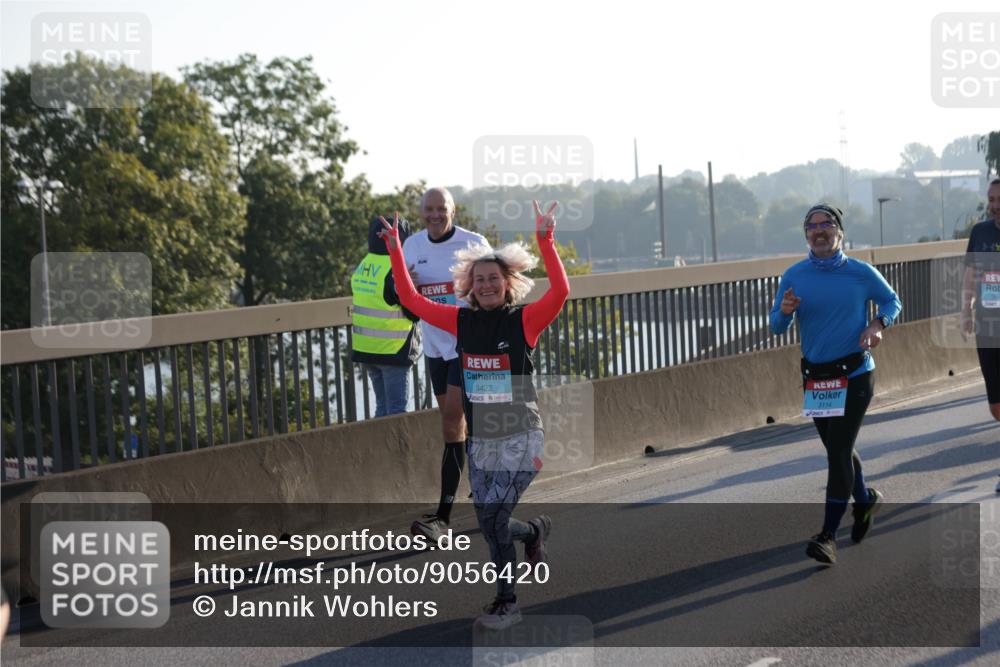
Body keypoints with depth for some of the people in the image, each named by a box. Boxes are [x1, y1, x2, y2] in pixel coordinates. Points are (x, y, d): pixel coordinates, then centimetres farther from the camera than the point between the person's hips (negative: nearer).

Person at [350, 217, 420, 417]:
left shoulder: (362, 267, 7)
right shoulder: (394, 269, -17)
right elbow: (415, 311, -14)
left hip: (364, 348, 8)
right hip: (393, 349, -8)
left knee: (382, 406, 16)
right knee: (397, 408, -3)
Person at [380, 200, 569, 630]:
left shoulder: (524, 320, -8)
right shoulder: (463, 321, 4)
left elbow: (560, 291, -24)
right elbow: (411, 299, 9)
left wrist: (545, 241, -30)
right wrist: (394, 250, 3)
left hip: (519, 437, -5)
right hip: (480, 439, 5)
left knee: (493, 517, -14)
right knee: (489, 525, 9)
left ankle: (506, 603, 1)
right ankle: (534, 532, 43)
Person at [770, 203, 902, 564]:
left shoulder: (861, 273, -5)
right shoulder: (794, 276, 1)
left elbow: (891, 300, 11)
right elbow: (777, 328, 2)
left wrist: (877, 324, -9)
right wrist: (785, 312, -21)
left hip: (855, 375, -4)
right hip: (814, 377, 4)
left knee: (838, 450, -12)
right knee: (836, 449, 17)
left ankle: (828, 535, -12)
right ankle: (865, 500, 45)